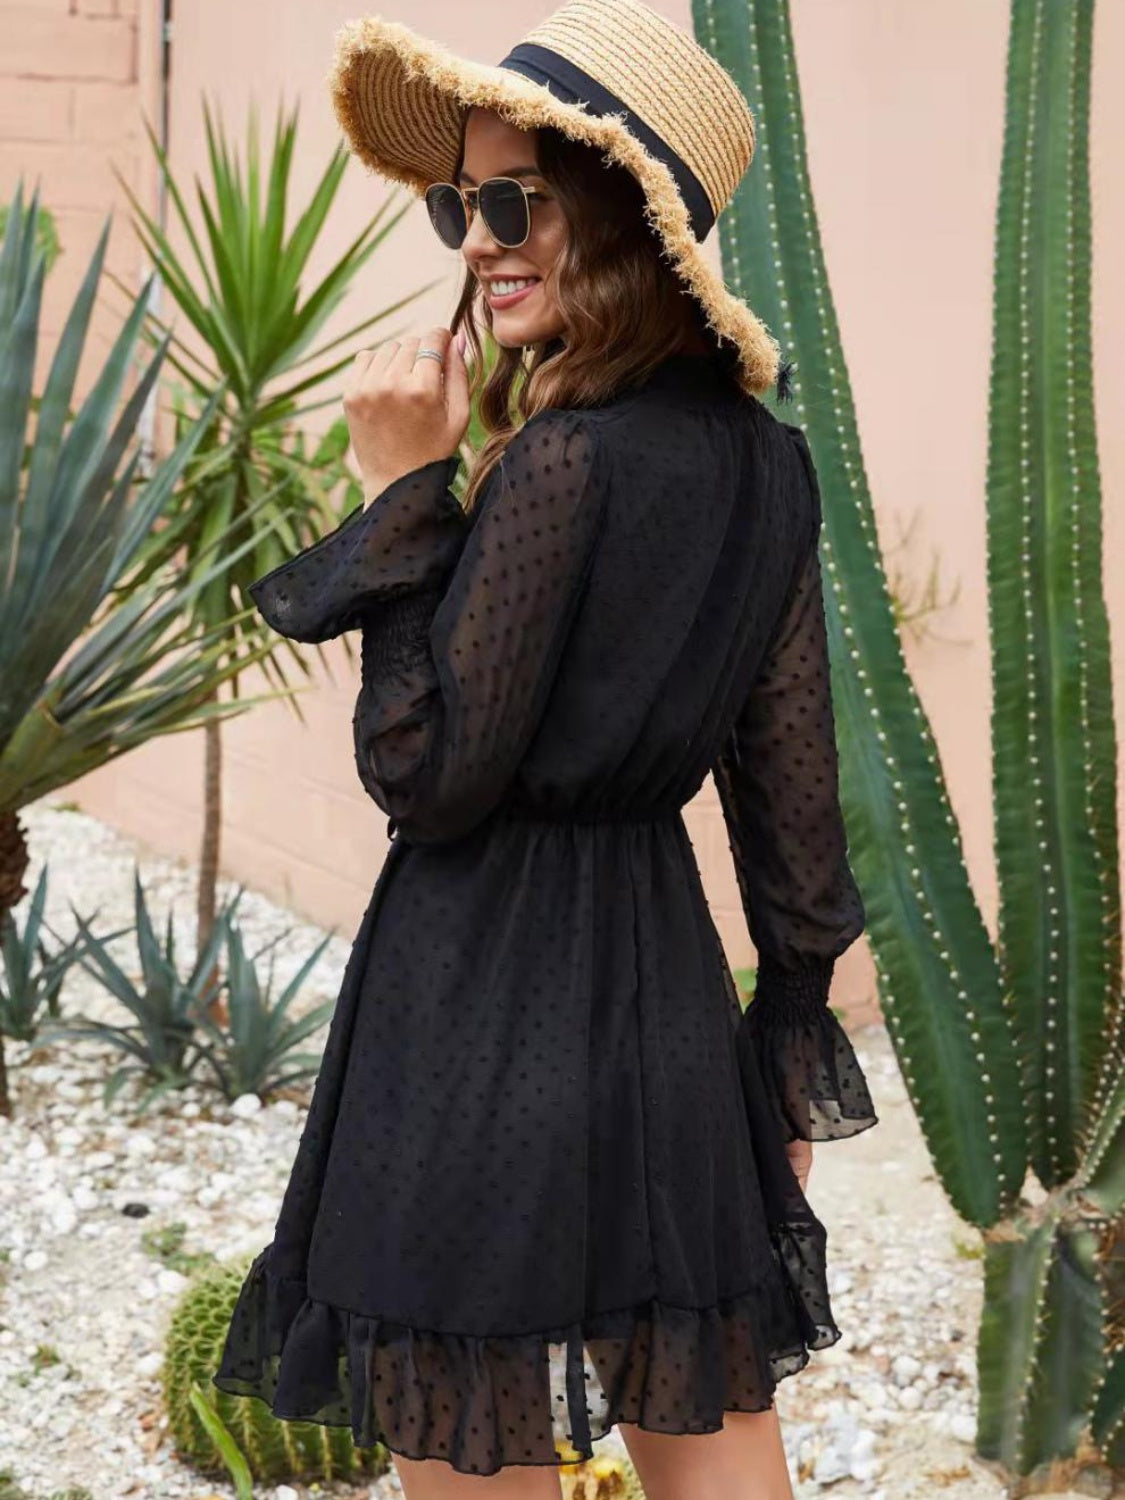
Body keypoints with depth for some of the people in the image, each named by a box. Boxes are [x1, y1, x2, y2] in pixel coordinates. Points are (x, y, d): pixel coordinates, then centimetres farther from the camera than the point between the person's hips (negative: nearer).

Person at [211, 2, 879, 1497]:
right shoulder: (761, 461, 5)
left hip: (489, 1000, -8)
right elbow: (792, 778, 9)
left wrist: (407, 491, -12)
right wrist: (794, 1029, 17)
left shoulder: (563, 461, -19)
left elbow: (427, 776, -16)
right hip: (669, 985, 8)